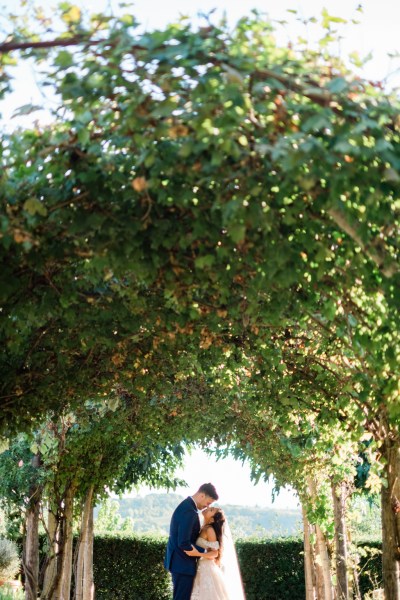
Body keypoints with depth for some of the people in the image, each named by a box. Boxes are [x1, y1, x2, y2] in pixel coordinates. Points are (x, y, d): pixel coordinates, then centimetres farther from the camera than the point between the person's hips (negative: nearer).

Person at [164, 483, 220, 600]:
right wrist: (206, 554, -18)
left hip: (179, 560, 10)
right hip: (183, 563, -10)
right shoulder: (189, 511, -24)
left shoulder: (186, 506, 9)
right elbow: (184, 544, -28)